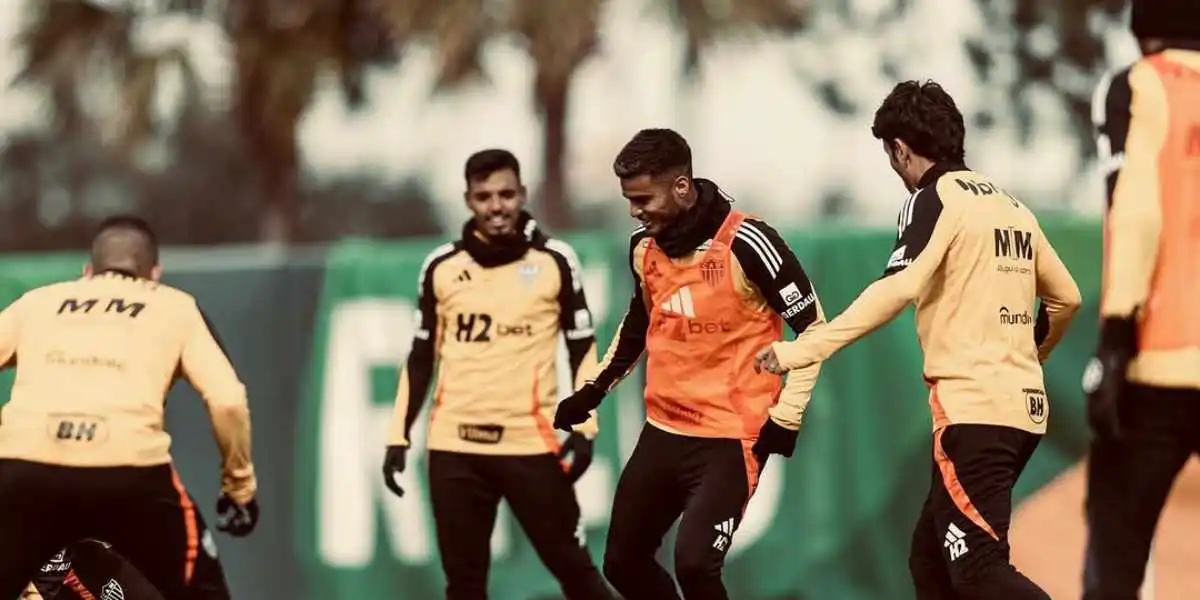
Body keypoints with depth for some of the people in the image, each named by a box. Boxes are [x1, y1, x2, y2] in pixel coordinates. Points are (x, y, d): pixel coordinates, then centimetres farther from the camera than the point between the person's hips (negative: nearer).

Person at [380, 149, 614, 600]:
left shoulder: (554, 261, 0)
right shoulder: (441, 267, 6)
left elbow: (583, 349, 4)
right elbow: (421, 357, 14)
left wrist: (585, 428, -6)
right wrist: (399, 436, 9)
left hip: (531, 443, -2)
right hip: (454, 446, 2)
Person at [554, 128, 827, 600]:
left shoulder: (745, 244, -17)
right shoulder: (643, 246, 4)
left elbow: (813, 326, -10)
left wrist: (786, 416, -13)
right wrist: (595, 388, 20)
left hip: (729, 438, -8)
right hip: (663, 432, 8)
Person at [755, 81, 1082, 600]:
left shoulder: (935, 199, -7)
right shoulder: (1009, 206, 17)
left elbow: (898, 288, -22)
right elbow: (1065, 297, 23)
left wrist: (806, 349, -25)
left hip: (973, 407, -8)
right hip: (1025, 406, 8)